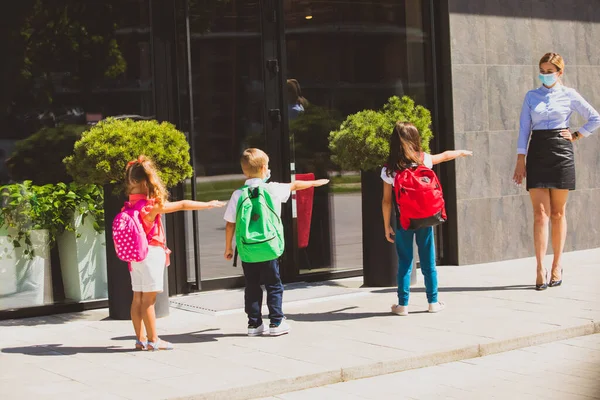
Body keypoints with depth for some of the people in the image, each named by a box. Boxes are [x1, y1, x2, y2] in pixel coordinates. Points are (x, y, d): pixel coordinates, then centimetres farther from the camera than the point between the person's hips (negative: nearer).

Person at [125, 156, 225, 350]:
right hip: (151, 253, -8)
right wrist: (208, 204, -4)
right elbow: (182, 205, -11)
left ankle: (140, 339, 14)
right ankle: (152, 340, 2)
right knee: (148, 298, -3)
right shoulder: (151, 205, -16)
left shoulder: (130, 205, 4)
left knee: (138, 298, 9)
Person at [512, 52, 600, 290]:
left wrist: (576, 136, 3)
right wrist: (521, 160, -1)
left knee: (558, 213, 4)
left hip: (561, 154, -1)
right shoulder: (531, 96, 9)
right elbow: (524, 129, 5)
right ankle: (540, 270, -11)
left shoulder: (569, 95, 4)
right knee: (540, 214, -7)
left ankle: (557, 266, 14)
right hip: (537, 155, 1)